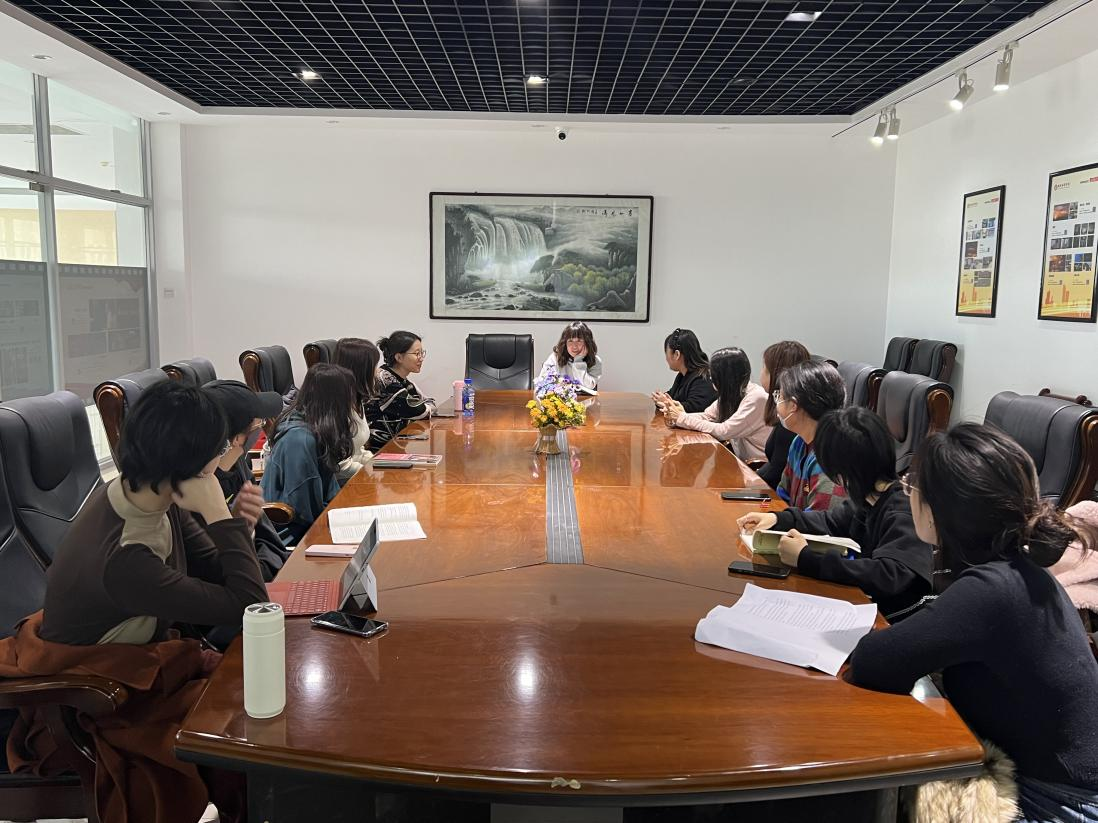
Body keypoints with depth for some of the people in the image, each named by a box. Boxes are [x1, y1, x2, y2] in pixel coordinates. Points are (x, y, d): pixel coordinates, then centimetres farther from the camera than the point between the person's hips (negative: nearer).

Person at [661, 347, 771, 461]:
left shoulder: (756, 397, -22)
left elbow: (724, 431, -24)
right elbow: (706, 416, 1)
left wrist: (683, 418, -19)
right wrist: (677, 417, -17)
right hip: (740, 458, 6)